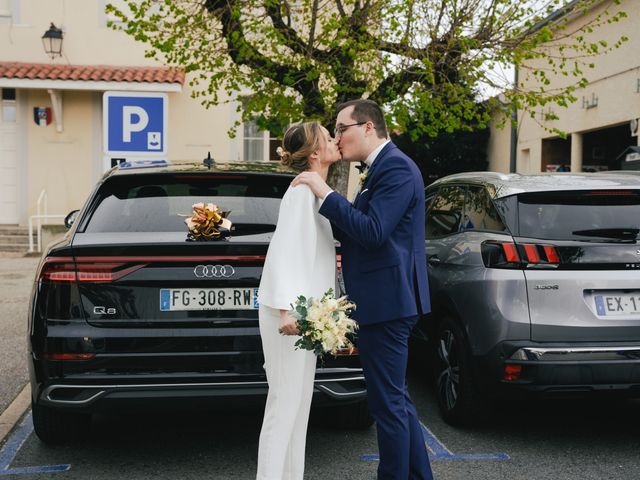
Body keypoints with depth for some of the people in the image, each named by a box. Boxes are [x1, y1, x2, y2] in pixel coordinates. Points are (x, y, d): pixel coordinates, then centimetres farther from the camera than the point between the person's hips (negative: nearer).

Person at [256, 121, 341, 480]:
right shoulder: (302, 190, -13)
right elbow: (284, 249, -22)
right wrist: (287, 309, -28)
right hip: (289, 314, -10)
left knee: (300, 404, 13)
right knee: (284, 405, -6)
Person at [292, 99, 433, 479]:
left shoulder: (395, 168, -15)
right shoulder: (385, 167, 17)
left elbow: (373, 233, -24)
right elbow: (358, 230, 18)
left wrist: (325, 192, -19)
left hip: (386, 301, -11)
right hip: (388, 300, 11)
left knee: (388, 402, -2)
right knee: (396, 398, 17)